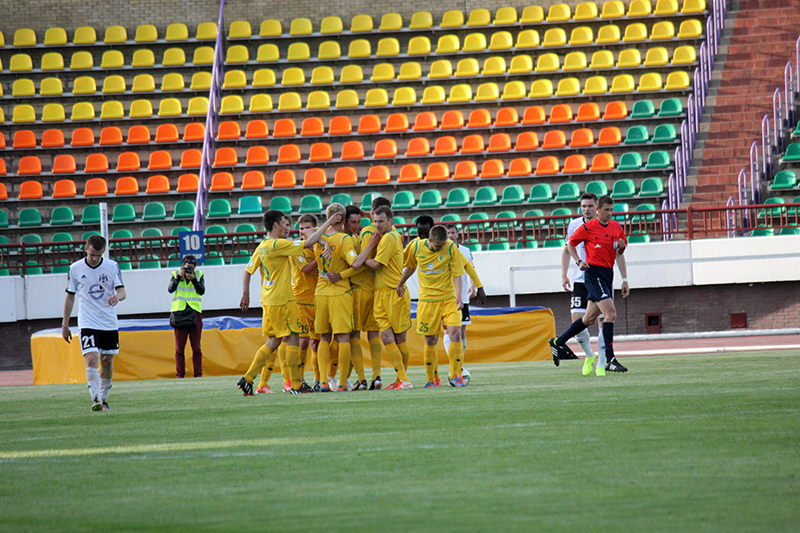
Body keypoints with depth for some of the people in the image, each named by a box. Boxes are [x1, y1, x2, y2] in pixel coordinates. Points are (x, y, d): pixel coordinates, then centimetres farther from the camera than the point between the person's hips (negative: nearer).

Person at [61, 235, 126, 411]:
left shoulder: (112, 266, -2)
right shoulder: (75, 269, -2)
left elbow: (122, 291, -5)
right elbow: (70, 297, 7)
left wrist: (117, 296, -31)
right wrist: (65, 325, 8)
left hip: (109, 323, 2)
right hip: (88, 323, -2)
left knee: (107, 361, 8)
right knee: (91, 359, -17)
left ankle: (104, 398, 25)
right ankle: (95, 400, -19)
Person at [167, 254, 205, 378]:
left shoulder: (199, 275, 8)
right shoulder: (175, 274, 6)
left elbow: (202, 291, -6)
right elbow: (170, 289, -8)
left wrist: (193, 279, -18)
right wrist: (179, 277, -18)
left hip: (195, 311, 1)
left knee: (196, 347, 0)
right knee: (179, 347, -2)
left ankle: (198, 373, 3)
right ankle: (180, 375, 0)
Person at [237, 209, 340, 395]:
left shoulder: (262, 247, 10)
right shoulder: (278, 244, -15)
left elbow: (248, 271, 14)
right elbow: (309, 243, -17)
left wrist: (245, 295, 21)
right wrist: (327, 224, -10)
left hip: (268, 302, 9)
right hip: (282, 300, -9)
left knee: (273, 341, 13)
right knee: (293, 339, -2)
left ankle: (248, 378, 8)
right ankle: (296, 385, 0)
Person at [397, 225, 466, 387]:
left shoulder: (451, 248, -8)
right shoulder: (417, 247, -4)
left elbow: (457, 274, -6)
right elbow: (410, 266, 16)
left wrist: (459, 296, -19)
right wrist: (400, 284, 30)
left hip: (449, 298, -1)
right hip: (427, 300, 1)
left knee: (455, 333, -16)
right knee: (430, 341, 2)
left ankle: (455, 376, -6)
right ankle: (431, 379, 17)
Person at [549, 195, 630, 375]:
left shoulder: (617, 227, 11)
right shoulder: (588, 227, -5)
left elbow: (619, 253, 21)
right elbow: (570, 244, 6)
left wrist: (621, 247, -2)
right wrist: (579, 261, -8)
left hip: (608, 274, 7)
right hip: (593, 273, -7)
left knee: (590, 318, 12)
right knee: (611, 313, -19)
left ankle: (558, 342, 30)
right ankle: (610, 360, -20)